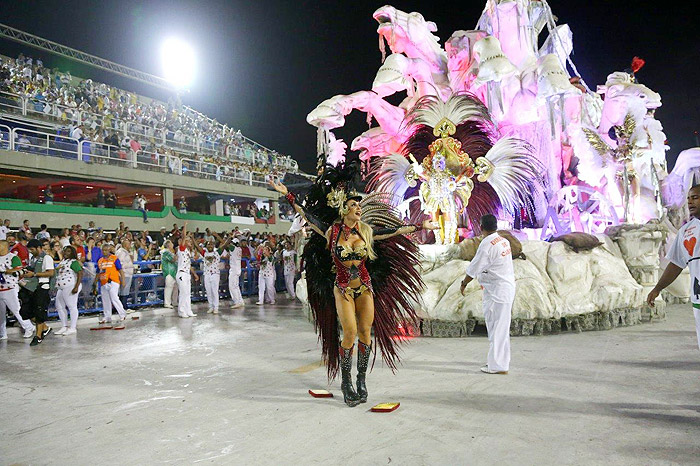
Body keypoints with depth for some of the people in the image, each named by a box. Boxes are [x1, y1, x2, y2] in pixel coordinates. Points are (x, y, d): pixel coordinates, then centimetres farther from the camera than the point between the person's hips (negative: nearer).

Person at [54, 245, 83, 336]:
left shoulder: (74, 262, -10)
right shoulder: (62, 262, 18)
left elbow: (80, 274, -19)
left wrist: (76, 287, -24)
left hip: (70, 287, -10)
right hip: (60, 288, 10)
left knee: (72, 306, -5)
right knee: (59, 307, 12)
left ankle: (73, 328, -1)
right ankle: (64, 327, 22)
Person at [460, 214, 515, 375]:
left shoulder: (487, 245, -19)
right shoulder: (504, 241, 7)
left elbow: (473, 269, -12)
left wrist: (463, 284, 1)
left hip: (497, 291, -10)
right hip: (508, 287, 10)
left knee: (497, 327, -4)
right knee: (501, 326, 19)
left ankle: (498, 365, 2)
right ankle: (502, 360, 31)